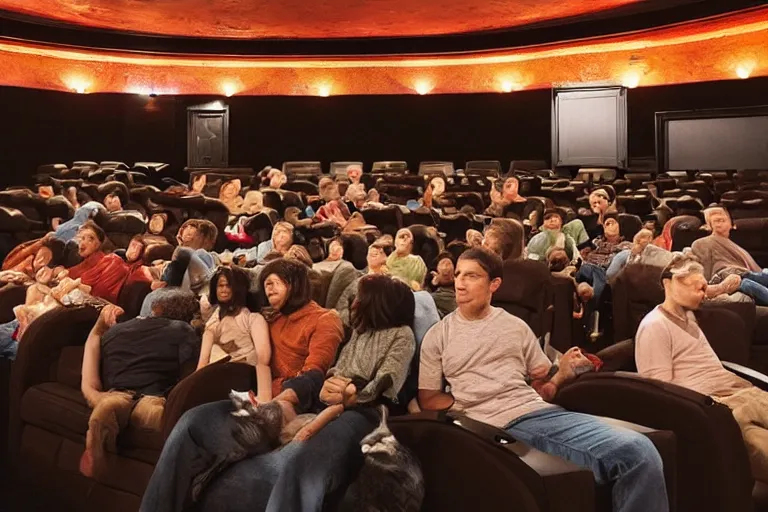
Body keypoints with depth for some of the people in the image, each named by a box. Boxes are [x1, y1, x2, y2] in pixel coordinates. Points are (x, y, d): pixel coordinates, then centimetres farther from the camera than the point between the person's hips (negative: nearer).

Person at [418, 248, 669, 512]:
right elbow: (428, 400, 11)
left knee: (638, 450, -23)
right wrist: (472, 403, -3)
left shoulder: (515, 326, 18)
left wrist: (563, 374, -3)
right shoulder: (438, 336, 11)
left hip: (539, 411, 4)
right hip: (495, 426, -4)